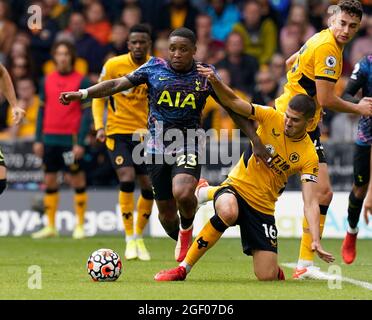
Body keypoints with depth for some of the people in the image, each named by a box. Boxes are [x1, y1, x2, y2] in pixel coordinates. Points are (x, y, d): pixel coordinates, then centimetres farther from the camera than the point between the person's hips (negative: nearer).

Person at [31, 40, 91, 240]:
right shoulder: (47, 81, 10)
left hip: (70, 140, -5)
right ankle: (50, 227, 13)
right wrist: (38, 139, 9)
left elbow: (87, 113, -6)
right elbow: (42, 111, 15)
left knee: (77, 181, -1)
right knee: (49, 181, 7)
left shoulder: (81, 81, -3)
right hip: (50, 139, 5)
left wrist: (80, 142, -12)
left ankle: (80, 226, 6)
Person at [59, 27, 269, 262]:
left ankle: (187, 227, 4)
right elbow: (117, 84, 0)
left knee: (183, 194, -30)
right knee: (167, 213, 6)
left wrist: (256, 142, 1)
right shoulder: (154, 68, 1)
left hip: (189, 146, -2)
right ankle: (181, 241, 39)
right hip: (158, 147, 2)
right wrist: (82, 94, -11)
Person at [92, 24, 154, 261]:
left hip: (145, 133, 3)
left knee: (149, 187, 1)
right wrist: (100, 126, -10)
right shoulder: (114, 65, -8)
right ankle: (129, 240, -9)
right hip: (118, 132, -3)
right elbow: (99, 97, 2)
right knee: (127, 179, -19)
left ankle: (139, 237, 21)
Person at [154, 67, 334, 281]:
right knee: (228, 213, -40)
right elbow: (234, 102, -13)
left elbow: (310, 203, -14)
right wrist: (215, 82, -34)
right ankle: (183, 269, -26)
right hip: (236, 187, -1)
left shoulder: (309, 157, -10)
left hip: (263, 207, 1)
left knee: (267, 277, -8)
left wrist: (316, 240, -28)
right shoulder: (271, 118, -8)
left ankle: (275, 269, 34)